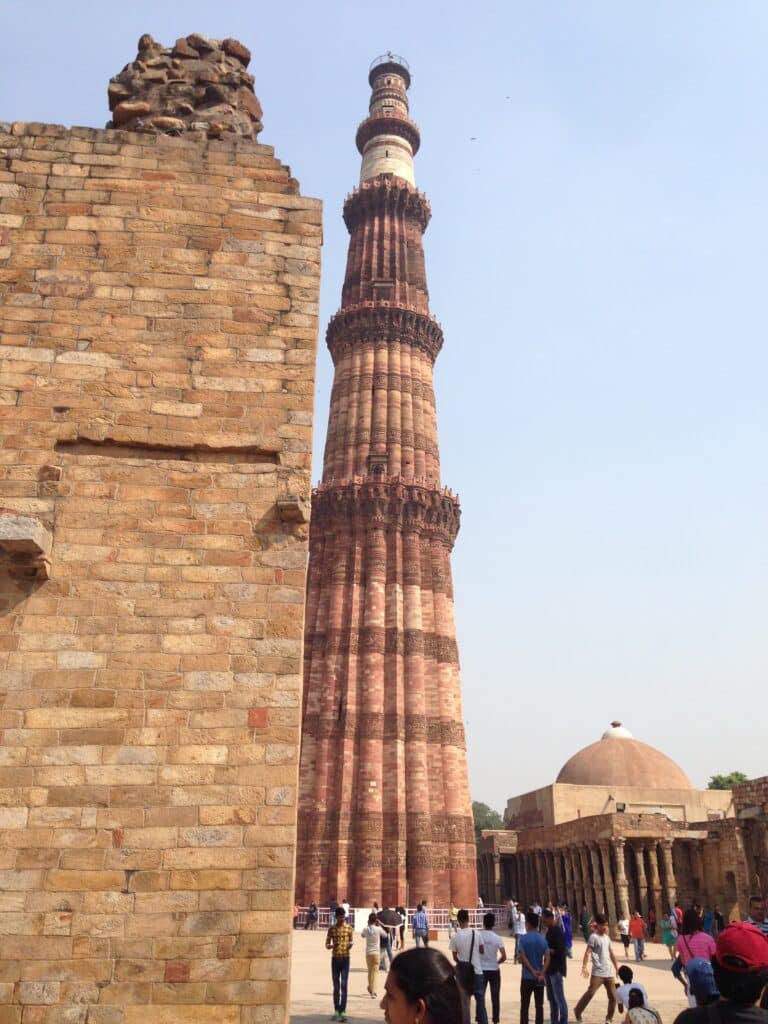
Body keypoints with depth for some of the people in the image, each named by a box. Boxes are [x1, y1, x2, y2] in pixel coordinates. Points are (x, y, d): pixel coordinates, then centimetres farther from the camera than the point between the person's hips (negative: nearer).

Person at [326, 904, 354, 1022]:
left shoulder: (349, 928, 0)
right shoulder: (332, 928, 3)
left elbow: (351, 942, 4)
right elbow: (326, 945, 4)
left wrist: (350, 944, -19)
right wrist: (332, 945, -17)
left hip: (345, 958, -2)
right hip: (335, 958, 2)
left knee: (343, 986, -8)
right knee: (336, 986, 9)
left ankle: (343, 1012, -7)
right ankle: (336, 1010, 19)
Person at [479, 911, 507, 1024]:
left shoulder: (478, 936, -10)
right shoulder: (497, 938, -10)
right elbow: (504, 957, -12)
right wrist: (497, 962, 6)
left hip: (481, 970, 0)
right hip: (494, 970, 0)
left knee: (481, 996, 11)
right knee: (495, 997, 12)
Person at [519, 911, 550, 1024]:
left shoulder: (524, 938, -9)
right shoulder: (543, 939, 1)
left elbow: (523, 958, -16)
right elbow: (547, 958, -7)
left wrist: (533, 971, -15)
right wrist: (542, 974, -14)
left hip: (527, 977, -3)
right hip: (540, 978, 3)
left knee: (524, 1005, 6)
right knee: (539, 1005, 10)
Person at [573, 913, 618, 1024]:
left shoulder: (607, 937, 14)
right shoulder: (594, 937, -8)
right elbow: (588, 952, -16)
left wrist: (616, 967, 25)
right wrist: (585, 966, -28)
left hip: (609, 972, 7)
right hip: (597, 972, -7)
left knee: (613, 996, 5)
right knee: (590, 992, -14)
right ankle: (577, 1011, 1)